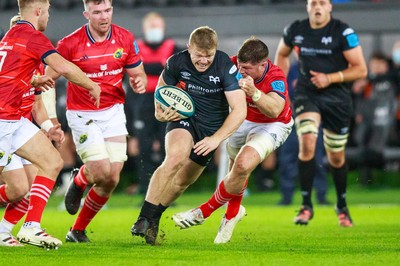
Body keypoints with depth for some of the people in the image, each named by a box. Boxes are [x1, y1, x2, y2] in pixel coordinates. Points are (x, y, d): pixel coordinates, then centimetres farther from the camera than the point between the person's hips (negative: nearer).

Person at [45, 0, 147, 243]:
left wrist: (140, 82, -18)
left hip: (113, 112, 4)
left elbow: (138, 74, 7)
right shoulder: (71, 43, -13)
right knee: (101, 173, -19)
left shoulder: (125, 39, -3)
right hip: (82, 114, -3)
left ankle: (78, 231, 15)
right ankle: (79, 180, 20)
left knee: (112, 180, -3)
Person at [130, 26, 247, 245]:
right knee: (176, 158, -31)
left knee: (184, 180, 7)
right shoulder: (177, 62, -15)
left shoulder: (226, 67, -20)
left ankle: (154, 218, 31)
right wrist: (161, 111, -11)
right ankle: (144, 218, -31)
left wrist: (216, 138, -26)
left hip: (212, 127, 1)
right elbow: (162, 86, 8)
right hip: (183, 118, -1)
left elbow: (239, 109, -20)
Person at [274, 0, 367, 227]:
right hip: (306, 95, 1)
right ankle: (307, 206, -15)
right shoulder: (295, 30, -1)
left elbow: (361, 69, -11)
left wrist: (330, 78, -20)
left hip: (337, 98, -1)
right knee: (307, 142, -22)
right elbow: (282, 55, 20)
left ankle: (342, 206, 33)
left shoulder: (343, 32, -12)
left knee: (337, 157, 8)